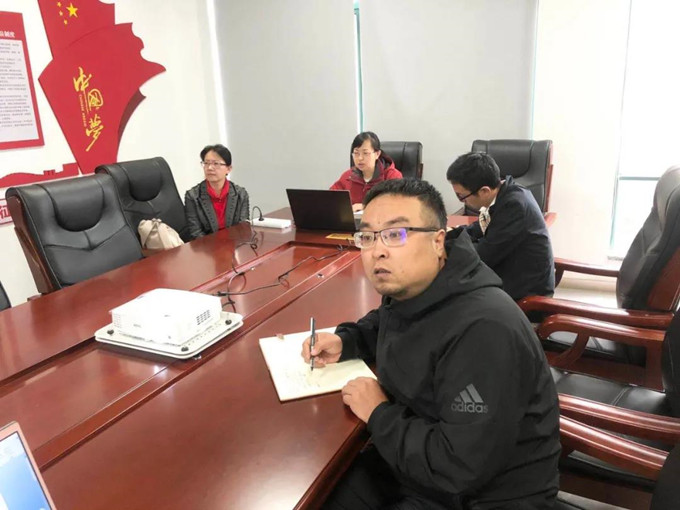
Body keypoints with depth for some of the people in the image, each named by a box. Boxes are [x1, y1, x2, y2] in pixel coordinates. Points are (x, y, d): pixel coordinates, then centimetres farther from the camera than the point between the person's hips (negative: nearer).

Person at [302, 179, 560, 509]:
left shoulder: (484, 333, -32)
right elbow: (384, 326, 22)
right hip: (417, 457, 8)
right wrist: (344, 341, 1)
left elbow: (459, 469, -33)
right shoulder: (407, 291, -3)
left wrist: (379, 414, -19)